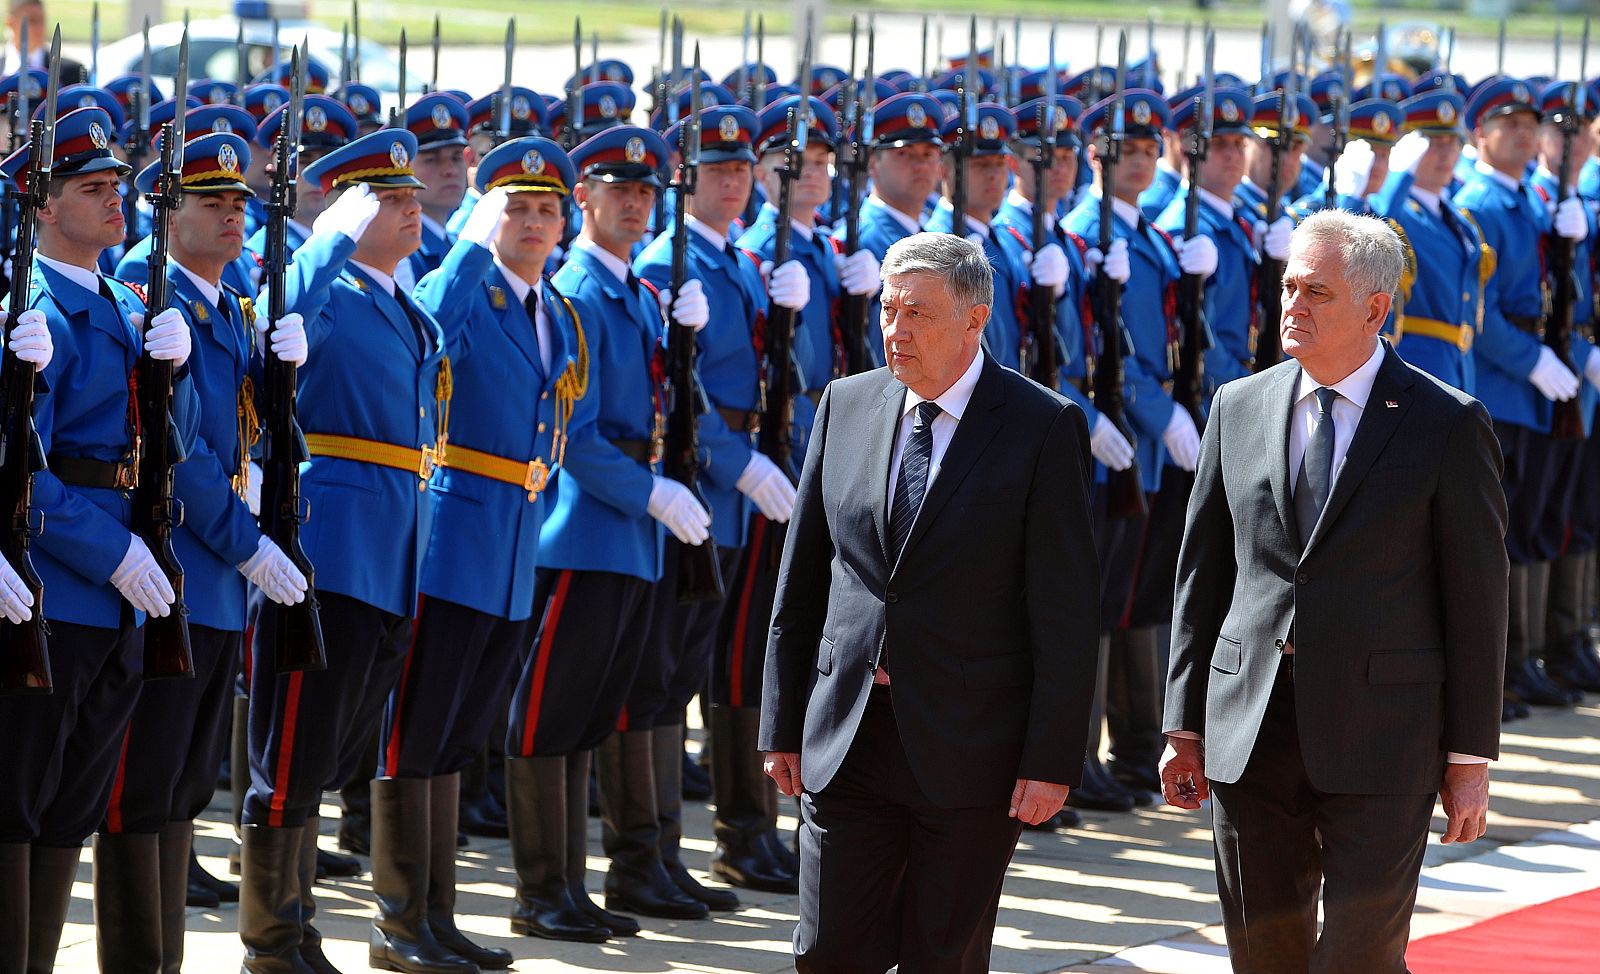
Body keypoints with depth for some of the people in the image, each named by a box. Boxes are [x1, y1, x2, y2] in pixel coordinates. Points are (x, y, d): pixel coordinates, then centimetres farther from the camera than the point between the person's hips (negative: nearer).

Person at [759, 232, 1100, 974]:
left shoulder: (1044, 427, -7)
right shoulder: (846, 405, 7)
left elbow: (1066, 611, -8)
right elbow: (801, 579, 11)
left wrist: (1052, 759, -12)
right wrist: (782, 723, 9)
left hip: (968, 747, -4)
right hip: (846, 741, 4)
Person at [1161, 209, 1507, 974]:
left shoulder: (1447, 425, -4)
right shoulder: (1239, 408, 8)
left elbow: (1477, 597, -3)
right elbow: (1202, 573, 11)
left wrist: (1471, 755, -4)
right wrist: (1185, 723, 8)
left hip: (1380, 735, -4)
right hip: (1251, 732, 4)